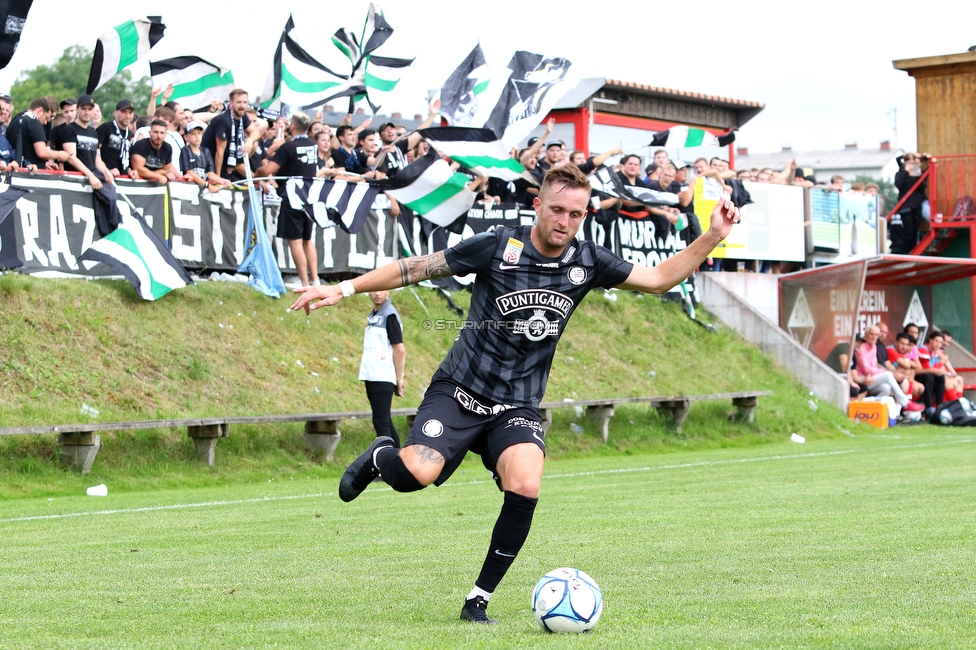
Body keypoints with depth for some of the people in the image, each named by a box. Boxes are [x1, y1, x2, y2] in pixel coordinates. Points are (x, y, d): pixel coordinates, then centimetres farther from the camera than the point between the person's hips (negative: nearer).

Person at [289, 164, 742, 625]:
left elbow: (659, 278, 12)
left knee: (525, 488, -26)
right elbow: (419, 267, -4)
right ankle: (380, 457, 13)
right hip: (460, 392, -3)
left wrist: (712, 237, 0)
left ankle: (478, 600, -9)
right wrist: (344, 289, -6)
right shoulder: (498, 247, -10)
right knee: (415, 474, -28)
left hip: (518, 407, 3)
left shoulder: (587, 262, 1)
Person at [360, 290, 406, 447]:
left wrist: (399, 380, -12)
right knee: (386, 423, 14)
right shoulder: (373, 315, 14)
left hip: (383, 379, -9)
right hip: (372, 377, 9)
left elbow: (400, 350, -13)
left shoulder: (389, 315, -11)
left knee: (381, 424, -13)